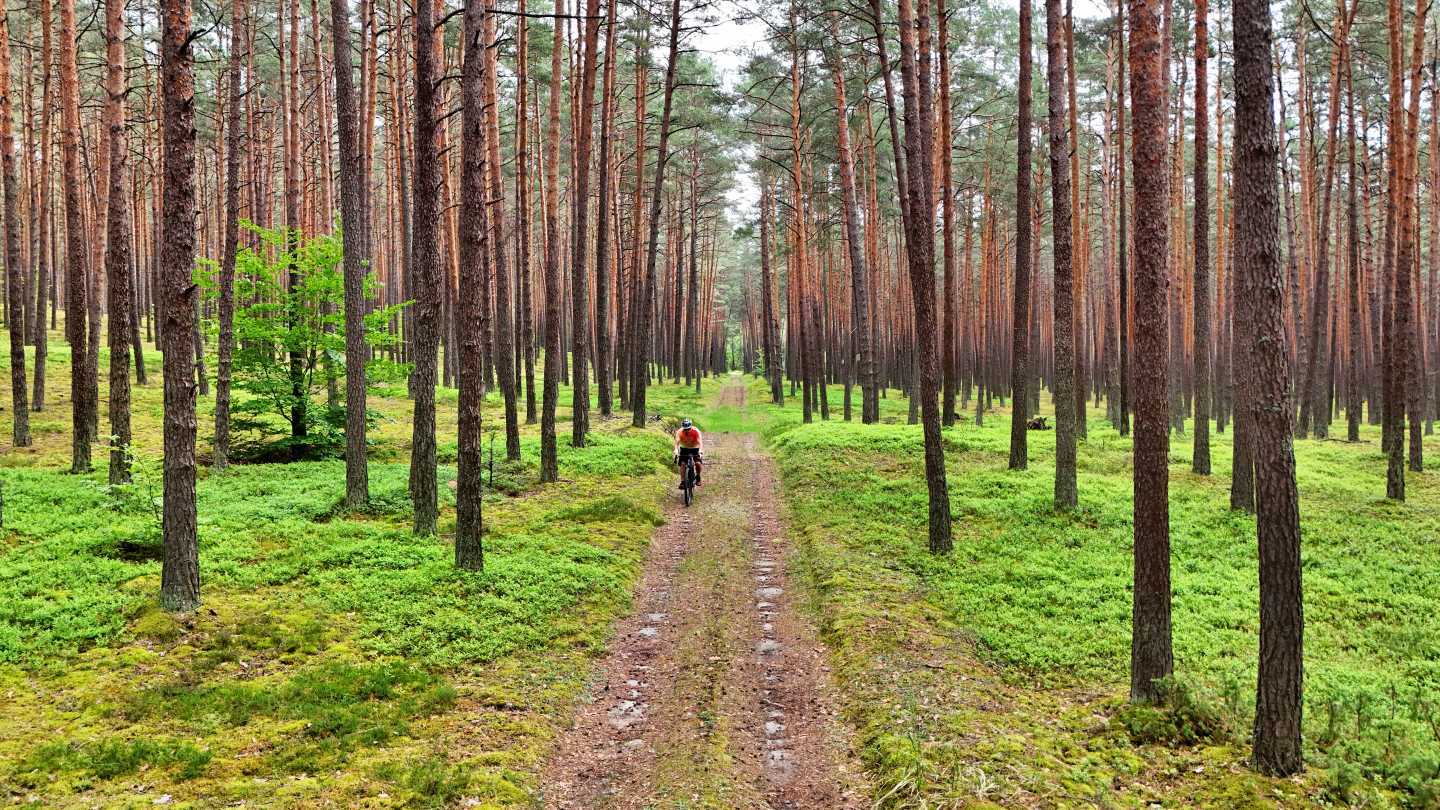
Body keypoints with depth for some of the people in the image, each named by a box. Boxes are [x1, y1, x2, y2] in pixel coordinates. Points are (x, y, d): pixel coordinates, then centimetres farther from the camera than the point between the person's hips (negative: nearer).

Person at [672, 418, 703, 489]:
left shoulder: (696, 431, -28)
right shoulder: (679, 432, -25)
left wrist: (701, 451, -53)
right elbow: (677, 442, -36)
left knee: (698, 463, -19)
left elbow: (700, 442, -36)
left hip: (695, 448, -1)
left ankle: (698, 477, 7)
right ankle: (683, 481, -2)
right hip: (684, 448, 1)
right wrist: (676, 450, -54)